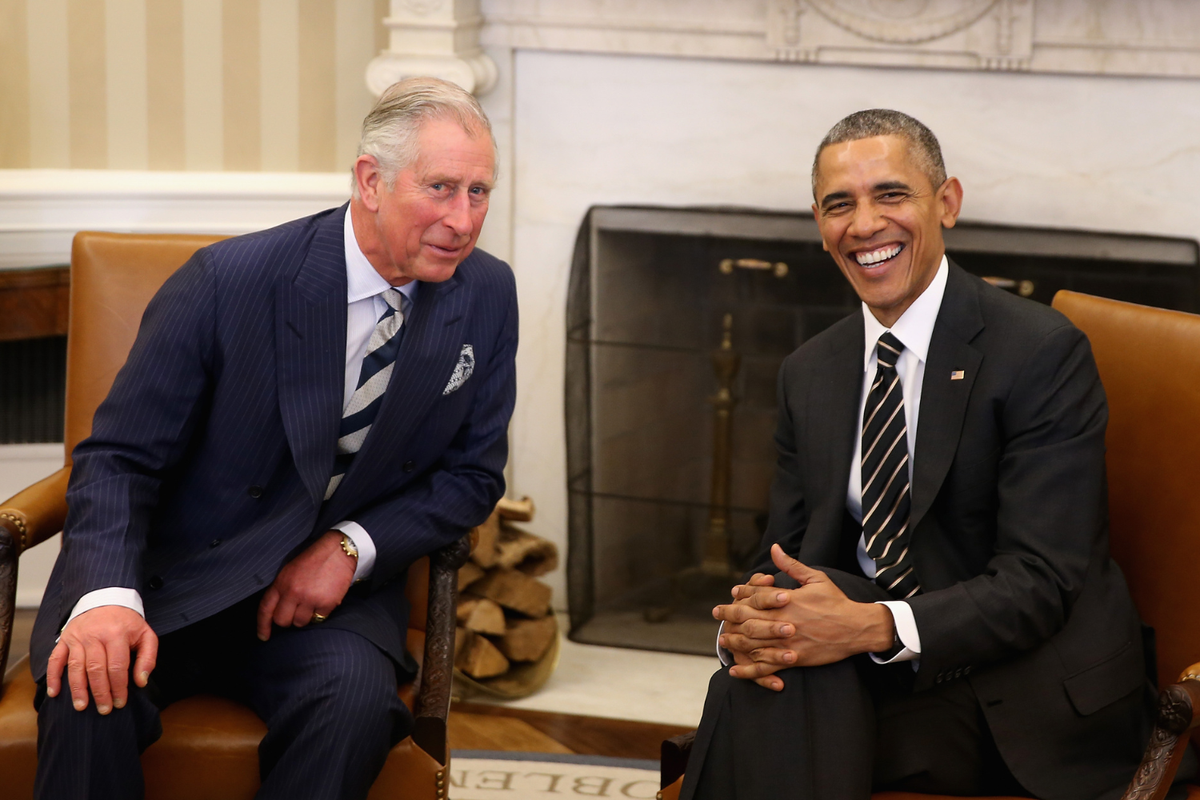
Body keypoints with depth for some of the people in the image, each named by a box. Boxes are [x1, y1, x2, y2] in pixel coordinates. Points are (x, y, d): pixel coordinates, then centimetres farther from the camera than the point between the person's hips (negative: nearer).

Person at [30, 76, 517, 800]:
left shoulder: (487, 296, 0)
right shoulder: (228, 280, -12)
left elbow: (473, 474, 9)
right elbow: (119, 458, -10)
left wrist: (352, 547, -10)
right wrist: (108, 596, -30)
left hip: (327, 586, 3)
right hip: (170, 581, -2)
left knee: (357, 694, -33)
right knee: (91, 687, -34)